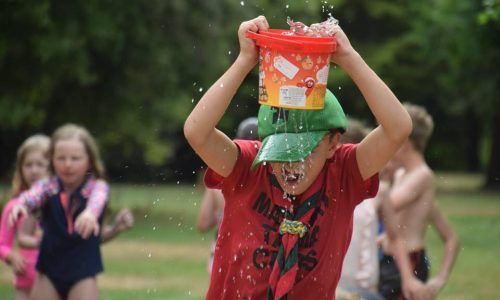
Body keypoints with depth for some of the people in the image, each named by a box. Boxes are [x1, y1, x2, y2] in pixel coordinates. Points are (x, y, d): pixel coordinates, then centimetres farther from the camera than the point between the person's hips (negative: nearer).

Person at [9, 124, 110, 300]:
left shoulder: (95, 186, -9)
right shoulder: (49, 186, -3)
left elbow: (98, 198, -32)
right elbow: (33, 194, -25)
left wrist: (90, 213, -58)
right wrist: (20, 204, -50)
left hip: (83, 273, -3)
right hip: (49, 270, 3)